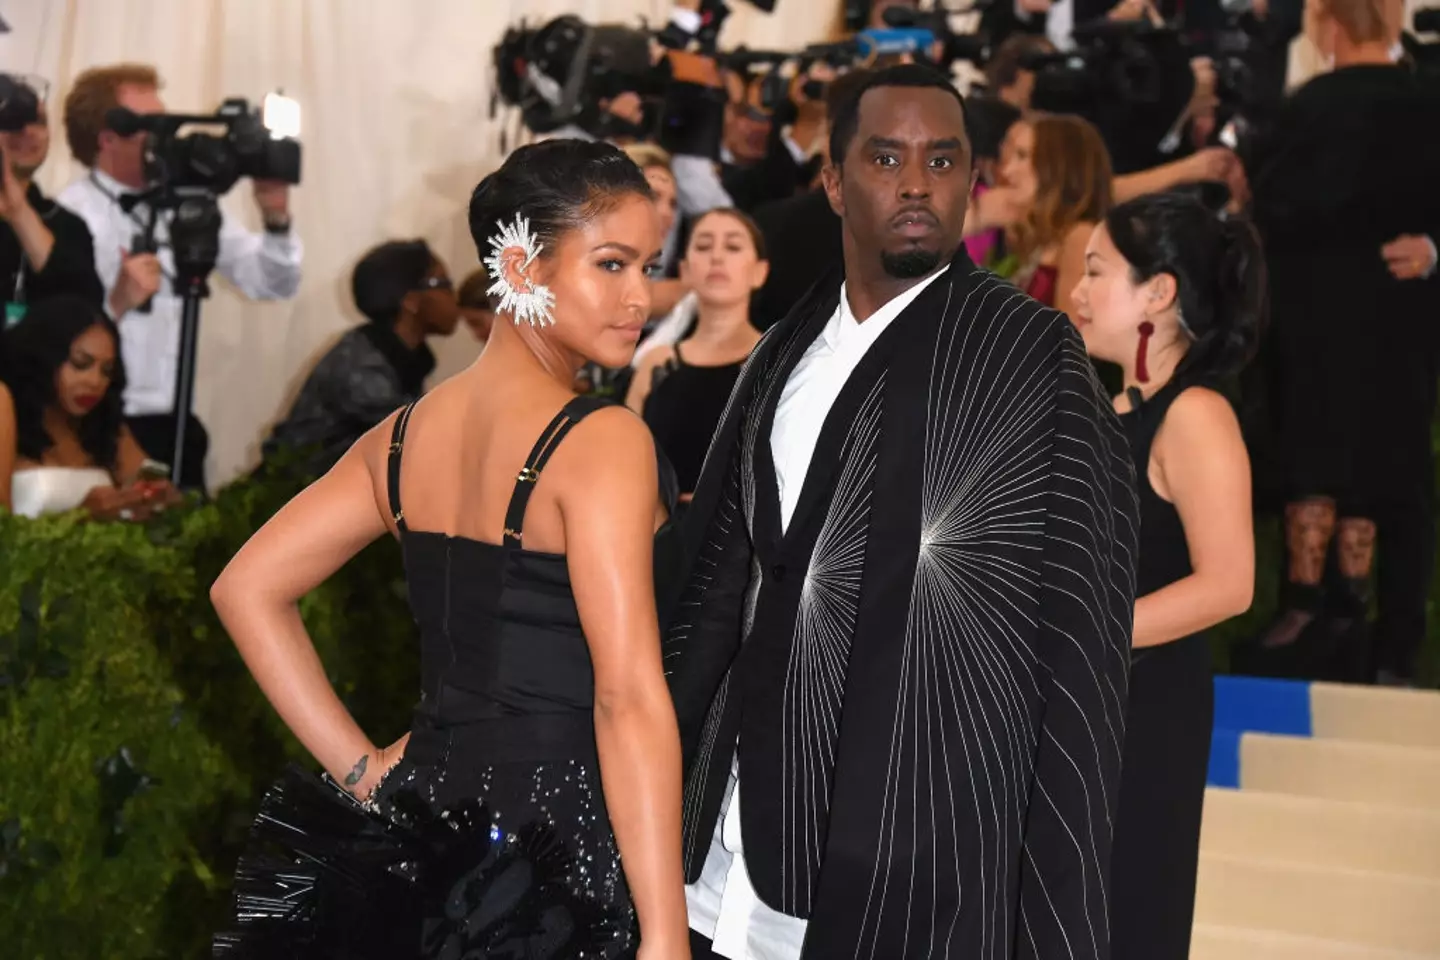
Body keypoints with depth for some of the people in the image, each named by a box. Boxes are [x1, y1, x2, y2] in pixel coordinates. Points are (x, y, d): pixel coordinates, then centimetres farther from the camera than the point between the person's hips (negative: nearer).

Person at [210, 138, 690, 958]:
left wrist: (360, 768, 8)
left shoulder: (409, 432, 6)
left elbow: (248, 589, 10)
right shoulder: (601, 440, -15)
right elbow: (629, 700, -21)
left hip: (431, 817, 7)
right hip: (561, 839, -7)